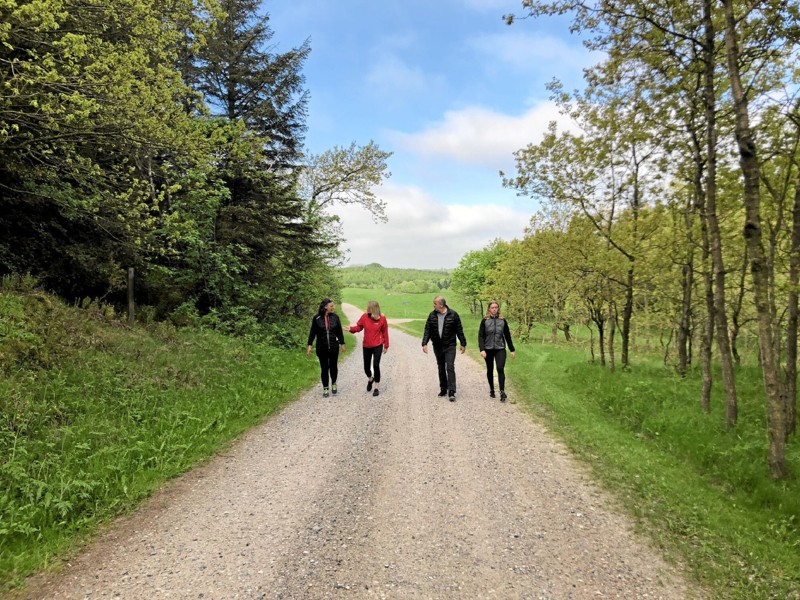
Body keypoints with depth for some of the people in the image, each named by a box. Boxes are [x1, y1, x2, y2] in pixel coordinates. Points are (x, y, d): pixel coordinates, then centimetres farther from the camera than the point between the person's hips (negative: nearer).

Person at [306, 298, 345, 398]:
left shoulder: (335, 317, -2)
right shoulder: (317, 318, -7)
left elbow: (339, 331, 5)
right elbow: (312, 332, -1)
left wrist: (342, 344, 9)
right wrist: (309, 345, -5)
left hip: (334, 347, 1)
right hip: (321, 348, -1)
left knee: (333, 366, 9)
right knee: (324, 368, 6)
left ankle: (334, 384, 34)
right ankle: (325, 389, 18)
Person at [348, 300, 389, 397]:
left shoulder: (382, 319, -11)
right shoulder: (364, 316, -6)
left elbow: (385, 333, -3)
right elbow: (359, 327, 1)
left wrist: (386, 346, 2)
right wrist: (351, 328, -20)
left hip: (377, 346, -3)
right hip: (366, 346, 3)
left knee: (376, 365, -10)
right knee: (366, 367, 11)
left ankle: (377, 388, 4)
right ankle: (370, 379, 45)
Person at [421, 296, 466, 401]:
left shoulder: (453, 314, -7)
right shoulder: (432, 315, 1)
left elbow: (459, 330, -1)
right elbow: (427, 330, 2)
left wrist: (463, 344, 1)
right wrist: (424, 343, -8)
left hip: (450, 346, -4)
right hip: (437, 346, 4)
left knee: (450, 367, -11)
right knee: (441, 368, 13)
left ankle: (451, 392, -10)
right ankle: (443, 389, 24)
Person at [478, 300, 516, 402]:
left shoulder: (502, 320, 3)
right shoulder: (485, 321, -1)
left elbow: (507, 336, 10)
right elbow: (481, 336, -4)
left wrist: (512, 349, 10)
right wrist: (482, 349, -16)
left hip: (500, 349, 0)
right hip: (488, 349, 0)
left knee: (500, 369, -13)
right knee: (490, 370, 11)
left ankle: (502, 392, -12)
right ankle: (491, 390, 27)